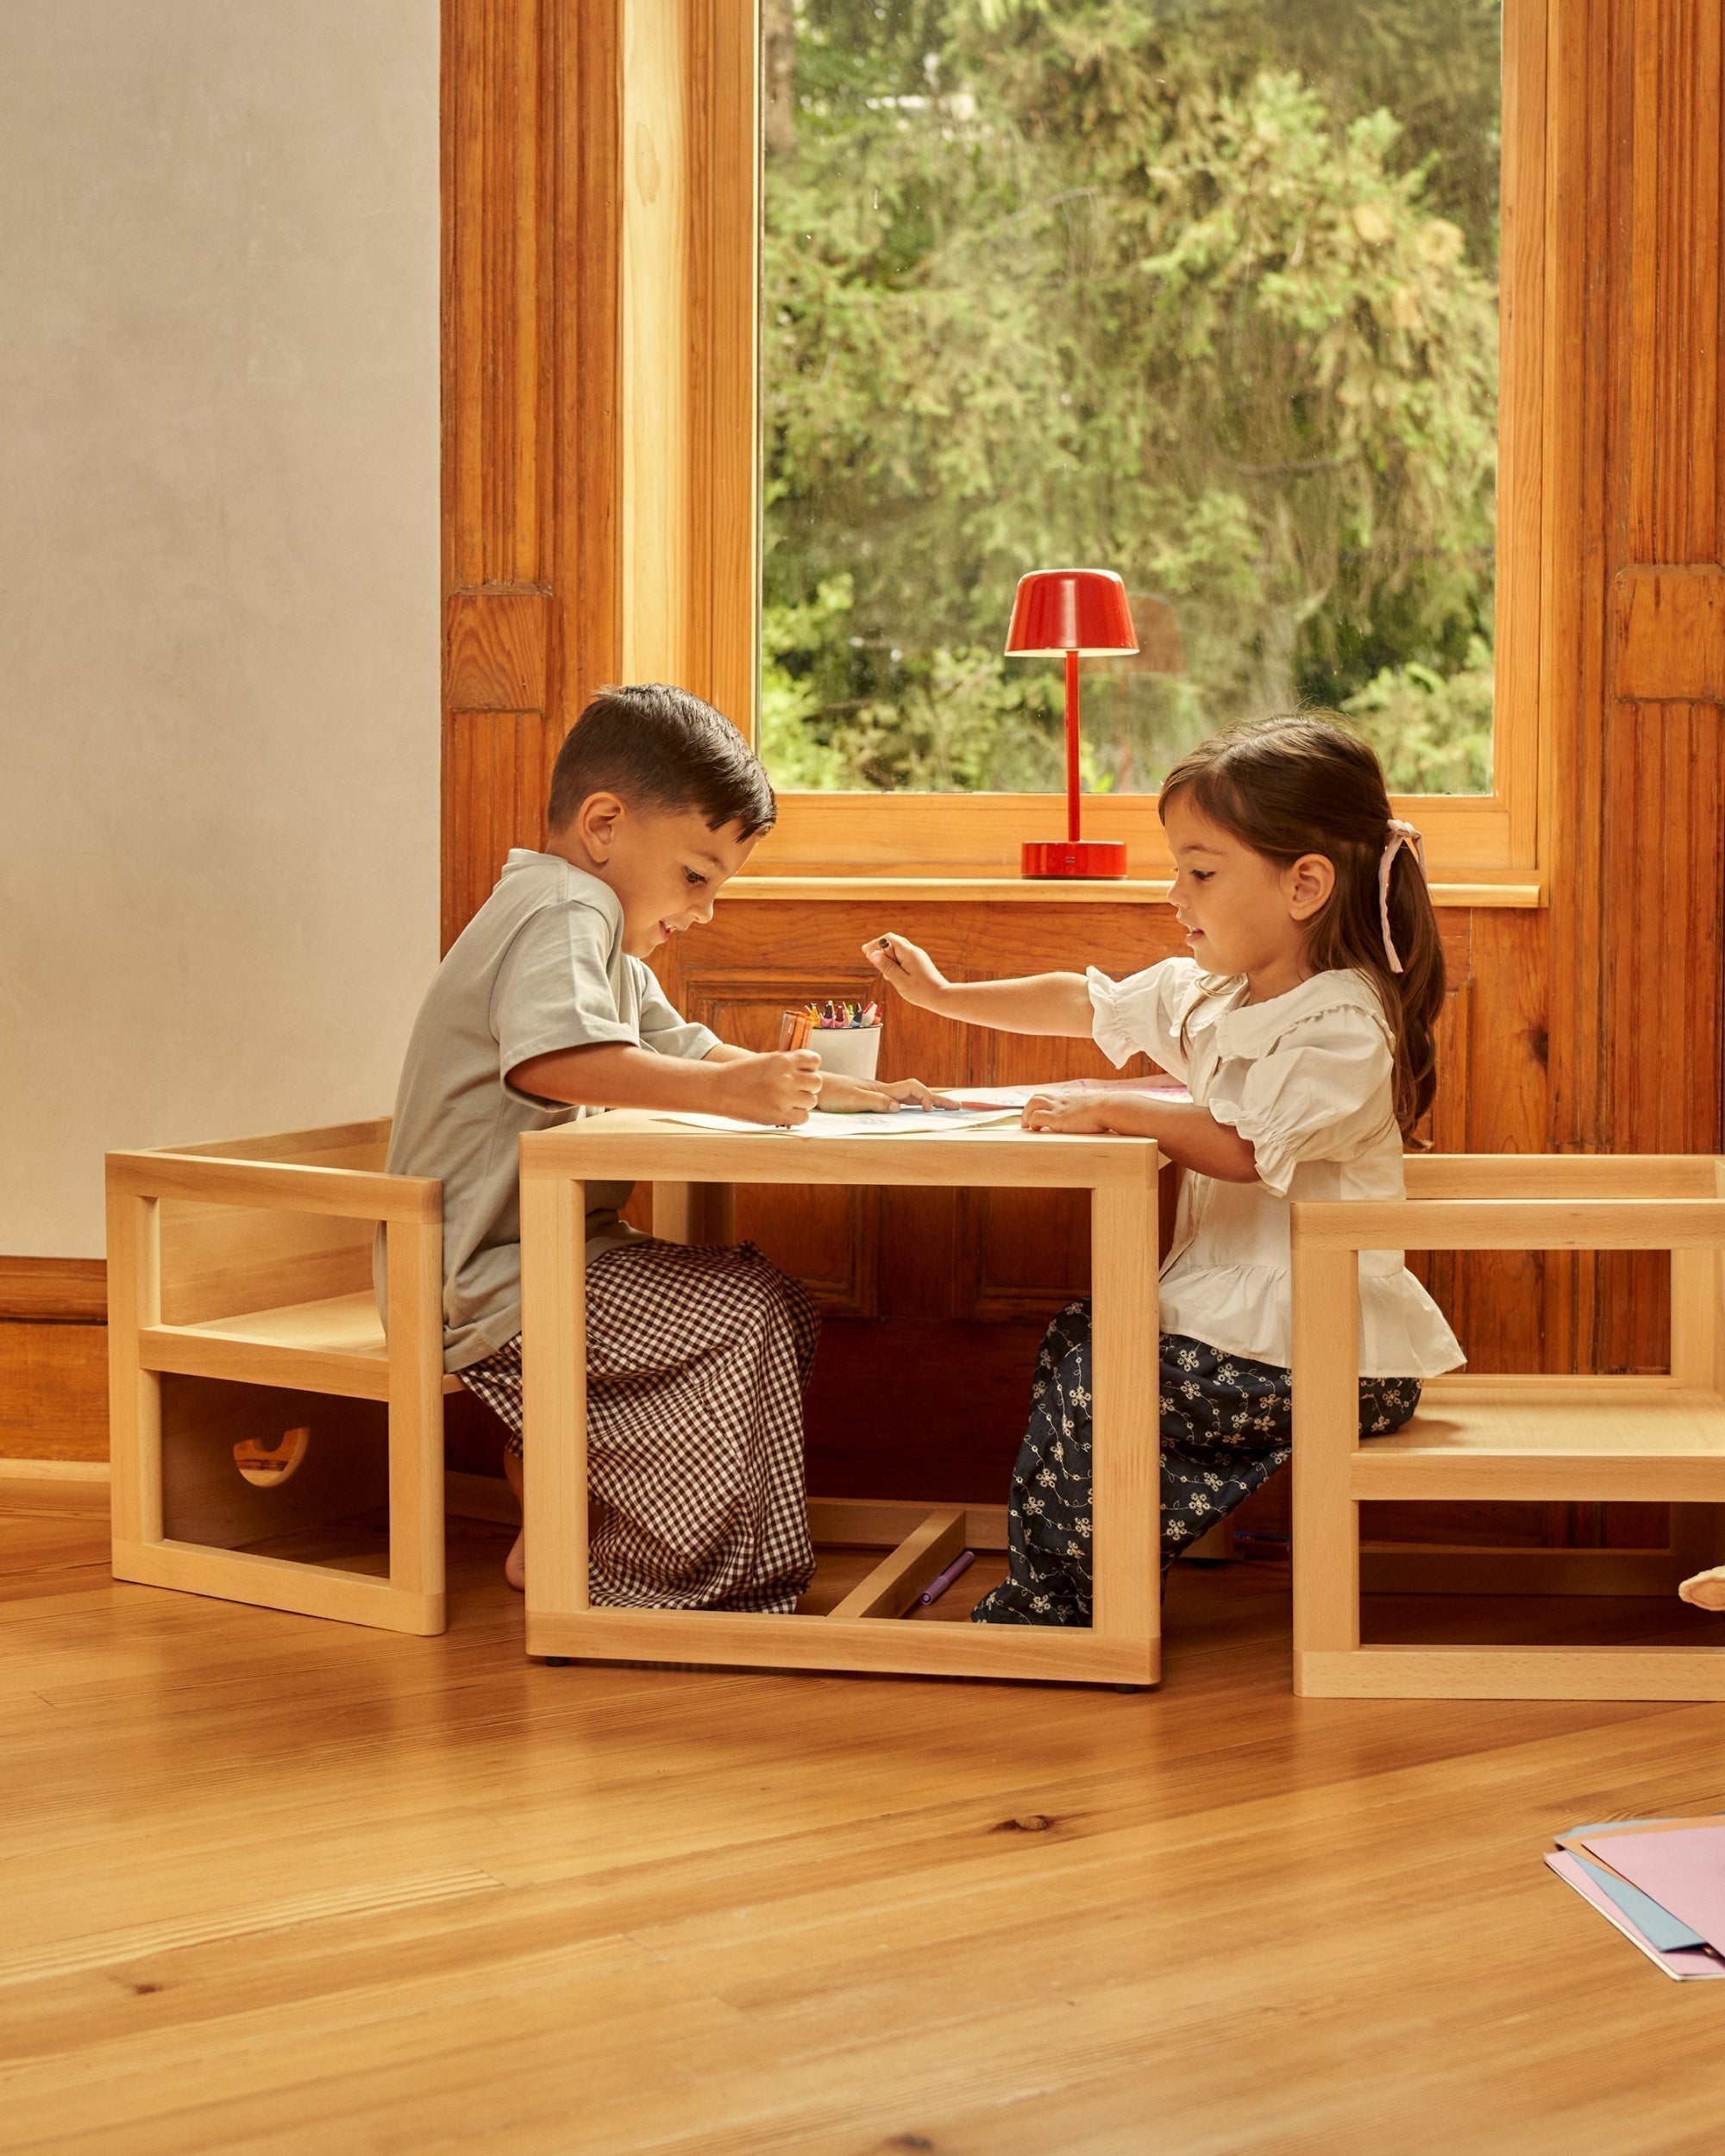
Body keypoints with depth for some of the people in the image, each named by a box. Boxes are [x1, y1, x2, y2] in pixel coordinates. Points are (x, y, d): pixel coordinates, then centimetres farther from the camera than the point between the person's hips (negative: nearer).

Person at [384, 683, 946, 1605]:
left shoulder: (601, 937, 23)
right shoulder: (565, 909, -15)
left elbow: (680, 1047, 30)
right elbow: (556, 1060, -34)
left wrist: (837, 1090, 18)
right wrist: (732, 1091, -37)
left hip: (552, 1251, 11)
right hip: (489, 1279, -11)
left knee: (778, 1305, 7)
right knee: (744, 1311, -20)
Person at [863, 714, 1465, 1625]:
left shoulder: (1345, 1028, -18)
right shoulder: (1209, 995, 11)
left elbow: (1246, 1147, -27)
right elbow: (1086, 1004, 23)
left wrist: (1111, 1111, -20)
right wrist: (943, 995, 25)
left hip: (1327, 1354, -9)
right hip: (1232, 1305, 9)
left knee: (1094, 1384, -14)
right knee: (1077, 1339, 1)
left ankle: (1049, 1611, 2)